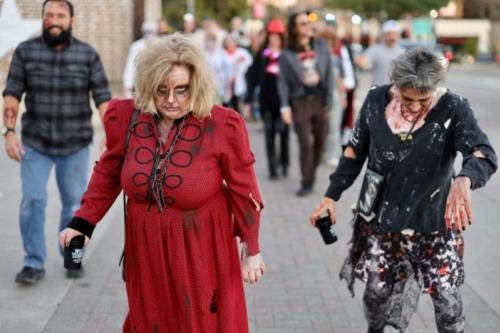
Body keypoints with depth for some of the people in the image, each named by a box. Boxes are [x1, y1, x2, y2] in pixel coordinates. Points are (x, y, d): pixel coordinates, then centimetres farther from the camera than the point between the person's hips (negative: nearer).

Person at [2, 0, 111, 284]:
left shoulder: (88, 55, -2)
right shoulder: (25, 51, 0)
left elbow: (102, 98, -3)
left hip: (76, 145, 0)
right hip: (35, 143, 0)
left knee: (75, 203, 8)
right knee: (33, 201, -5)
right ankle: (34, 264, 6)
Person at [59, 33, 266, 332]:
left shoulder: (223, 126, -16)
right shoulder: (125, 117, -7)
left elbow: (243, 190, -6)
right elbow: (108, 175, 8)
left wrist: (252, 248, -3)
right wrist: (83, 222, 1)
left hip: (202, 251, -3)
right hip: (147, 249, 3)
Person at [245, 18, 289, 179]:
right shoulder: (262, 54, 5)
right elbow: (253, 76, 5)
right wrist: (249, 99, 1)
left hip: (283, 99, -2)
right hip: (266, 100, 2)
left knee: (283, 131, 2)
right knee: (269, 134, 5)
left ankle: (284, 162, 21)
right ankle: (272, 167, 11)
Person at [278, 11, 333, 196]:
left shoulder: (321, 47, 5)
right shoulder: (287, 54, -1)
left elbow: (329, 74, 5)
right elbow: (283, 82, -1)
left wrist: (329, 100, -1)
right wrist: (285, 106, -8)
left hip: (320, 99, 3)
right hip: (300, 102, -2)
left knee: (320, 141, 7)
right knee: (305, 145, -3)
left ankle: (312, 173, 27)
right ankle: (307, 183, 5)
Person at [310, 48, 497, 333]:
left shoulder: (453, 109, -18)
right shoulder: (377, 101, -11)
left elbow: (485, 156, -32)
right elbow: (355, 152, 3)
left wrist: (464, 180, -54)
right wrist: (332, 195, 0)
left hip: (433, 222, -2)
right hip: (380, 218, 2)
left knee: (448, 298, 0)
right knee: (377, 290, 11)